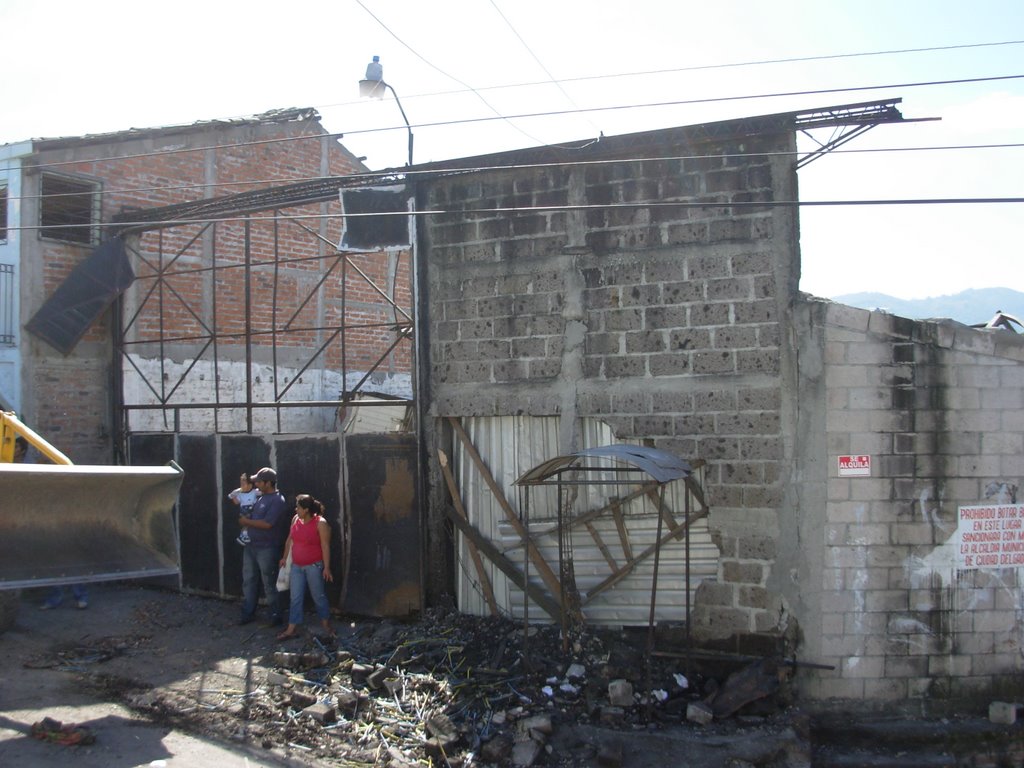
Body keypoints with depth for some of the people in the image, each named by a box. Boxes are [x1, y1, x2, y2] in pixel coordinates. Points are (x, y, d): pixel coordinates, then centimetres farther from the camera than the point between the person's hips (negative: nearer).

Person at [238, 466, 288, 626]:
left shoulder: (277, 500, -17)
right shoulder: (259, 495, 8)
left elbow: (267, 523, -23)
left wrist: (247, 521, -13)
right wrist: (244, 516, 3)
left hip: (266, 548, -8)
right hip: (250, 546, 8)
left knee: (269, 584, 1)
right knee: (249, 580, 14)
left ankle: (276, 616, 12)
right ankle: (248, 613, 25)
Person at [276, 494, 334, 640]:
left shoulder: (320, 523, -16)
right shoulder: (295, 519, 2)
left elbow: (325, 546, -16)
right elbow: (290, 540, 14)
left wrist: (326, 567, -16)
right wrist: (285, 557, 15)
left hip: (314, 566, -5)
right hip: (296, 566, 6)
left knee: (318, 596, 8)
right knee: (295, 598, 7)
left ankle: (326, 623, 26)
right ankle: (292, 628, 12)